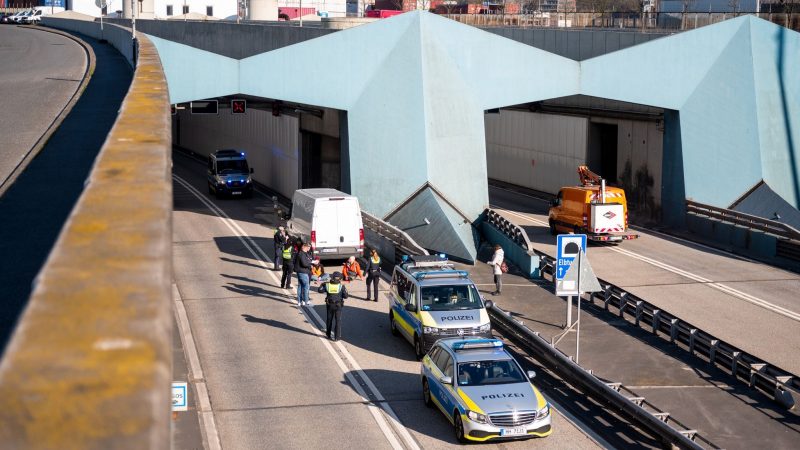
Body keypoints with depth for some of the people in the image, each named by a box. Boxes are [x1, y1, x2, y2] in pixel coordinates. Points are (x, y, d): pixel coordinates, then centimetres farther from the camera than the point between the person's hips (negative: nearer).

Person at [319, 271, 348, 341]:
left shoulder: (327, 285, -5)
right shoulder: (341, 286, -9)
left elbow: (320, 290, 4)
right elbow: (345, 296, -7)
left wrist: (322, 285, 22)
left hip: (329, 305, 2)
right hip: (338, 306, -2)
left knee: (329, 320, 18)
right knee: (338, 321, 4)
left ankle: (328, 334, 32)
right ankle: (337, 337, 1)